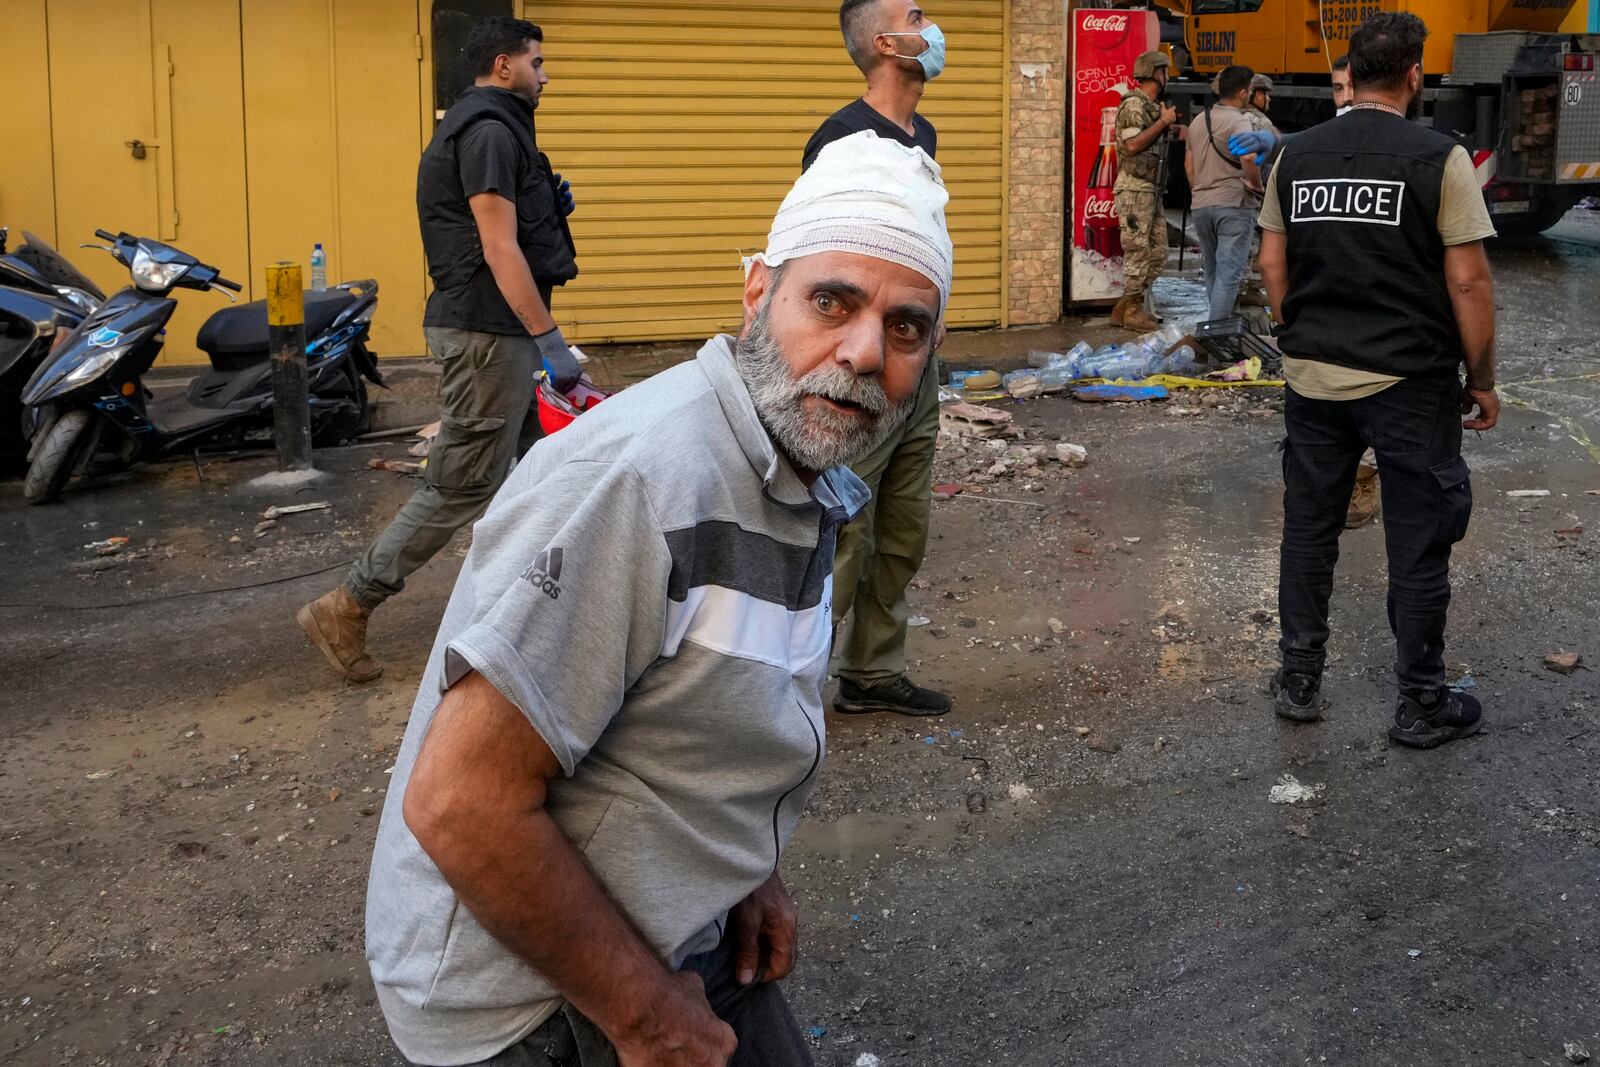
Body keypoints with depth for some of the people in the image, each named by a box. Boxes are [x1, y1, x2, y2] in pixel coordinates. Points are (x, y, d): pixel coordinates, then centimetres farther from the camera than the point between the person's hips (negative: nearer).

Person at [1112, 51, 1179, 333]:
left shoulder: (1152, 106, 17)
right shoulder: (1134, 103, -11)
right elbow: (1132, 145, -22)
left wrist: (1168, 125, 11)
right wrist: (1163, 122, -15)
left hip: (1152, 190, 10)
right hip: (1135, 190, -10)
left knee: (1157, 254, 10)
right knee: (1138, 252, -5)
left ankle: (1126, 307, 15)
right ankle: (1133, 311, 2)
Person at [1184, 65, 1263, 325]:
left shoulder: (1198, 121, 13)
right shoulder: (1239, 121, -11)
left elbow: (1189, 164, 19)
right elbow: (1248, 162, -25)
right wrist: (1257, 185, -9)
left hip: (1201, 205, 7)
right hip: (1233, 203, -7)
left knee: (1212, 271, 17)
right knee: (1229, 272, -6)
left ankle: (1217, 321, 24)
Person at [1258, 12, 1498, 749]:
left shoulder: (1296, 155, 4)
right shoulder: (1438, 157, -11)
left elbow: (1272, 264, 9)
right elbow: (1467, 280, -11)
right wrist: (1483, 378, -1)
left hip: (1313, 379, 5)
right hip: (1409, 383, -4)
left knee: (1308, 530, 15)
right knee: (1417, 547, 7)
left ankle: (1298, 683, 24)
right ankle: (1421, 706, 17)